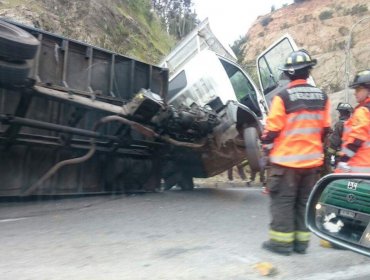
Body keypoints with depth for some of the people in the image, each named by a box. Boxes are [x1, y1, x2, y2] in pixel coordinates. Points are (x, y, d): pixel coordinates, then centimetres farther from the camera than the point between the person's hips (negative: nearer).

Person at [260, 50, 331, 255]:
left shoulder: (283, 97, -13)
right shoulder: (322, 97, 4)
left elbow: (272, 130, -11)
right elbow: (325, 130, 10)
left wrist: (267, 151, 3)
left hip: (286, 160, -5)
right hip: (313, 160, 5)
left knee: (283, 201, 4)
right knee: (304, 201, 14)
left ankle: (281, 242, 10)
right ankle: (301, 241, 21)